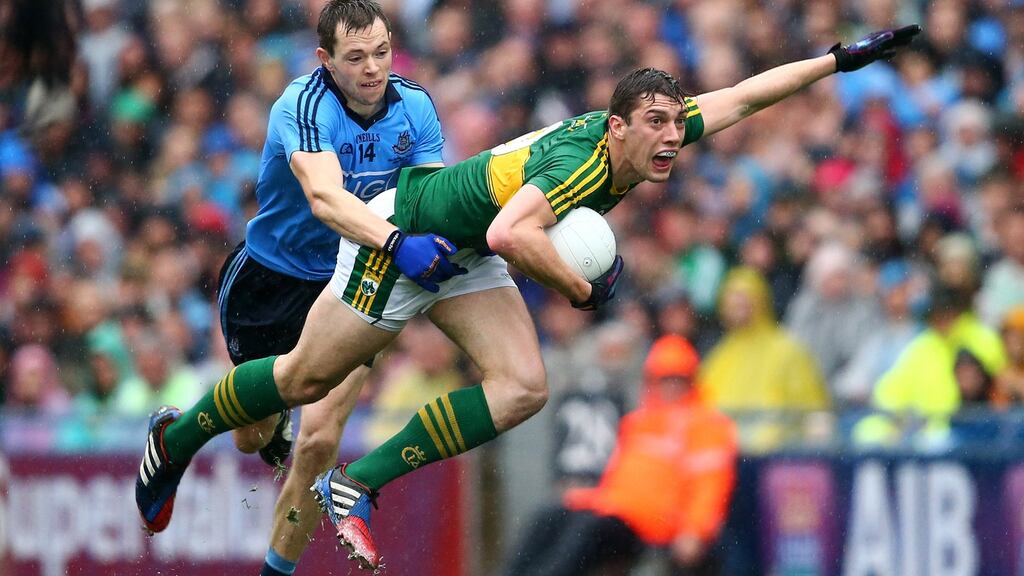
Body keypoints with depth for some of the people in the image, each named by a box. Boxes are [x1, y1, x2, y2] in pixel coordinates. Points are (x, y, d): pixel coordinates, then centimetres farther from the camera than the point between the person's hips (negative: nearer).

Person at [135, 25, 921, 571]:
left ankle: (357, 485, -5)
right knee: (309, 379, 3)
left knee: (522, 390, -10)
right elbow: (512, 234, -49)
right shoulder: (580, 159, -35)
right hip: (401, 233, -8)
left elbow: (740, 97, 0)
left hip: (464, 258, 8)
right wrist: (584, 288, -36)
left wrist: (842, 59, -2)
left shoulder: (647, 143, -11)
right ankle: (179, 436, 28)